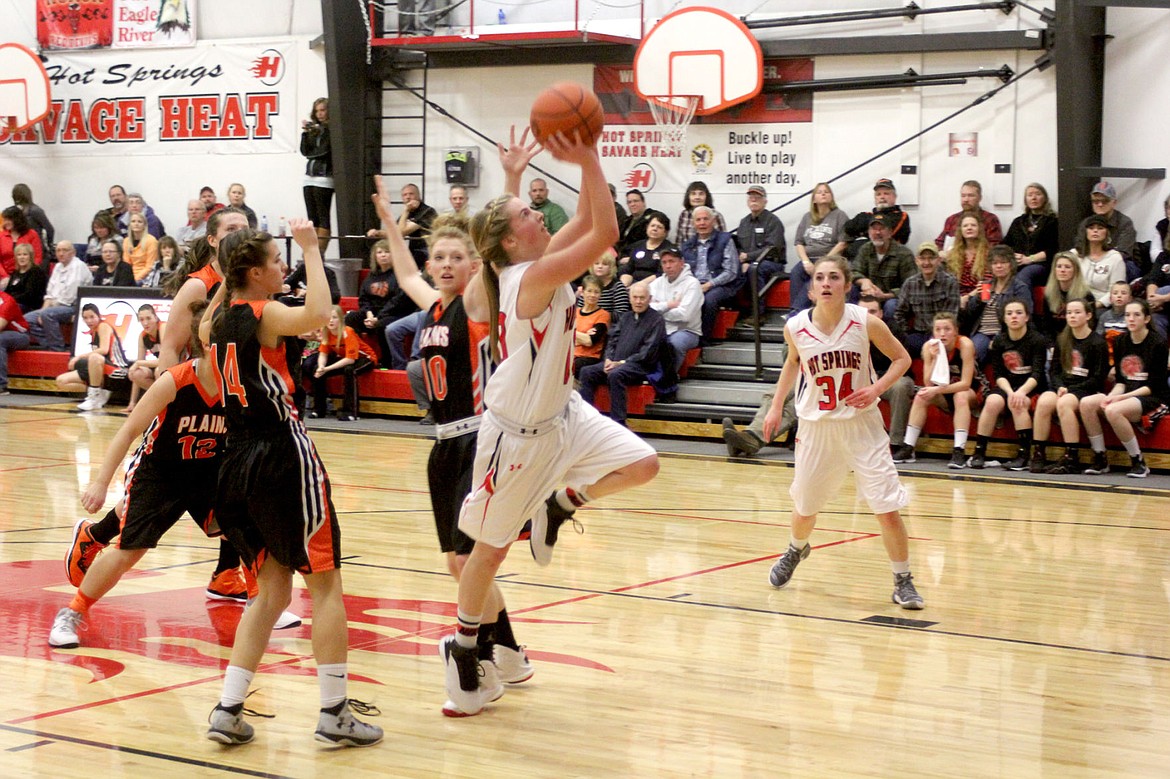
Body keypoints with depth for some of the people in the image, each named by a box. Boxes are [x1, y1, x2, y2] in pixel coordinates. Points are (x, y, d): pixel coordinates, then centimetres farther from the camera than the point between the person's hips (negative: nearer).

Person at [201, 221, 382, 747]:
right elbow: (316, 314, -33)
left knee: (273, 590, 14)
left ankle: (228, 710, 7)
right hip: (283, 455, -8)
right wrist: (310, 248, -23)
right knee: (325, 582, 0)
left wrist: (227, 275, 28)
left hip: (239, 461, 8)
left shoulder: (221, 318, 10)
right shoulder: (263, 314, -12)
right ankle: (334, 713, 0)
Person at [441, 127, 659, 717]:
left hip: (562, 414, 8)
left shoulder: (535, 266, -1)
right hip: (518, 433, -8)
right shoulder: (534, 276, -26)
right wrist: (587, 161, -30)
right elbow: (606, 232, -30)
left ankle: (557, 506, 16)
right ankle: (463, 647, 23)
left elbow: (587, 219, 5)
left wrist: (574, 164, -6)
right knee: (491, 548, 6)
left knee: (641, 465, -7)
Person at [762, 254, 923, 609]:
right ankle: (795, 551, 50)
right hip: (816, 428, 2)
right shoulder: (795, 327, -9)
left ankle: (903, 582, 9)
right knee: (805, 509, 16)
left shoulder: (866, 323, -15)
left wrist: (876, 389, -17)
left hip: (862, 424, -2)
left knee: (888, 509, -9)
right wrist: (776, 406, 12)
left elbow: (902, 358, -2)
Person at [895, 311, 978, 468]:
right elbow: (928, 383, -17)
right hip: (944, 394, 4)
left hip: (971, 392, -3)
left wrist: (937, 390, -37)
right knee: (921, 396, -22)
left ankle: (959, 451, -38)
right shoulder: (929, 346, -13)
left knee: (960, 396, -34)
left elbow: (966, 383, -27)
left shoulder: (965, 344, -23)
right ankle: (908, 449, -19)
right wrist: (935, 358, -31)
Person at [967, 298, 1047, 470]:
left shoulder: (1038, 340, -5)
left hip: (1031, 389, -3)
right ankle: (979, 452, -25)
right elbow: (998, 375, 0)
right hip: (1006, 386, 3)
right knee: (993, 401, -30)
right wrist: (1009, 392, -21)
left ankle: (1024, 455, -30)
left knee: (1018, 404, -35)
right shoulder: (999, 341, 6)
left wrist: (1021, 392, -33)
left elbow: (1037, 374, -15)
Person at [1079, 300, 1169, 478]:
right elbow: (1121, 381, 10)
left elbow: (1154, 386, -13)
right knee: (1086, 403, -18)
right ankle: (1100, 460, -10)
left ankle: (1139, 463, -19)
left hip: (1154, 399, -6)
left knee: (1113, 410, -34)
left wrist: (1121, 397, -20)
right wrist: (1111, 396, -12)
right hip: (1126, 395, 7)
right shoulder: (1120, 342, 8)